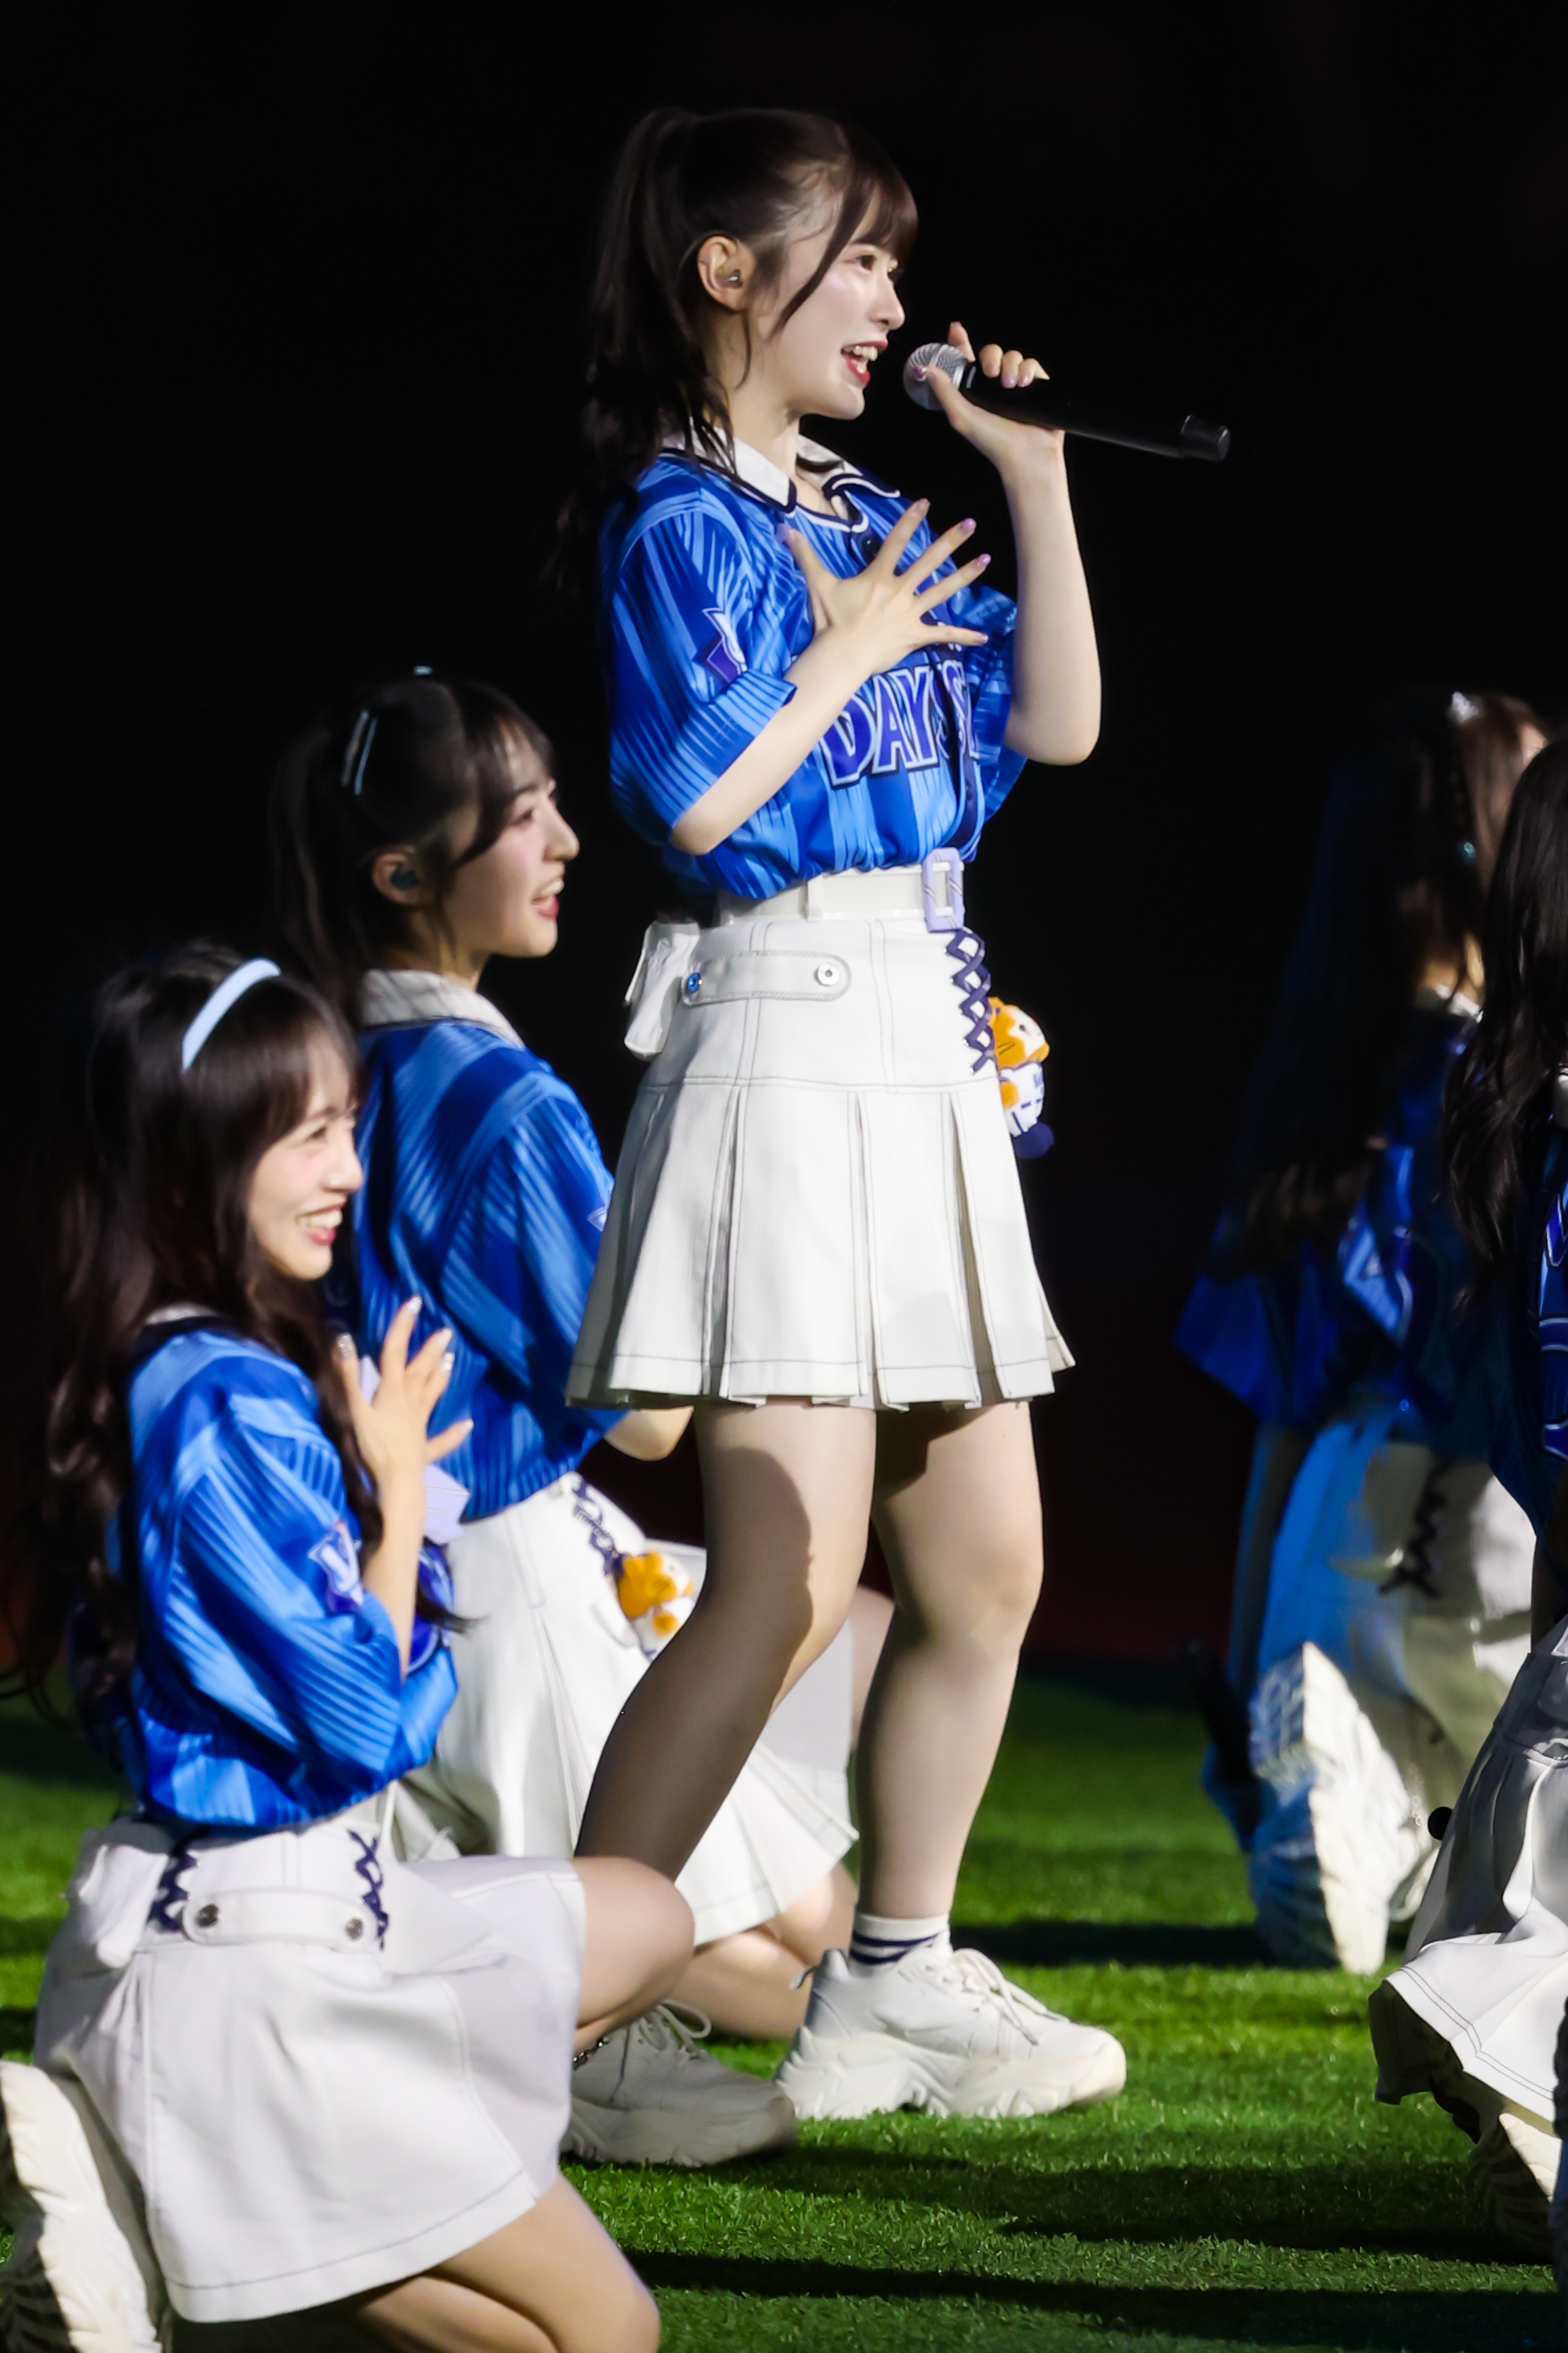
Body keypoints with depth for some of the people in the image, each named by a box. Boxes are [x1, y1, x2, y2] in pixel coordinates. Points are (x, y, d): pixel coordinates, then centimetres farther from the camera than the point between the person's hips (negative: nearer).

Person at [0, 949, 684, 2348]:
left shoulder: (150, 1378, 8)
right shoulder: (230, 1406, -22)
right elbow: (371, 1720, -19)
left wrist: (384, 1469, 9)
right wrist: (395, 1485, -7)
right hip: (261, 1958, -9)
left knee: (650, 1924, 30)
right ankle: (172, 2222, -7)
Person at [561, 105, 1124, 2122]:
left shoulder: (865, 519, 16)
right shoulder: (680, 520, -8)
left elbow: (1057, 722, 14)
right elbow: (700, 797, -19)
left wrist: (1032, 475, 11)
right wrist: (851, 651, -7)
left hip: (924, 1052, 9)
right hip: (789, 1036, -9)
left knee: (985, 1568, 11)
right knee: (784, 1586, -15)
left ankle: (893, 1987, 23)